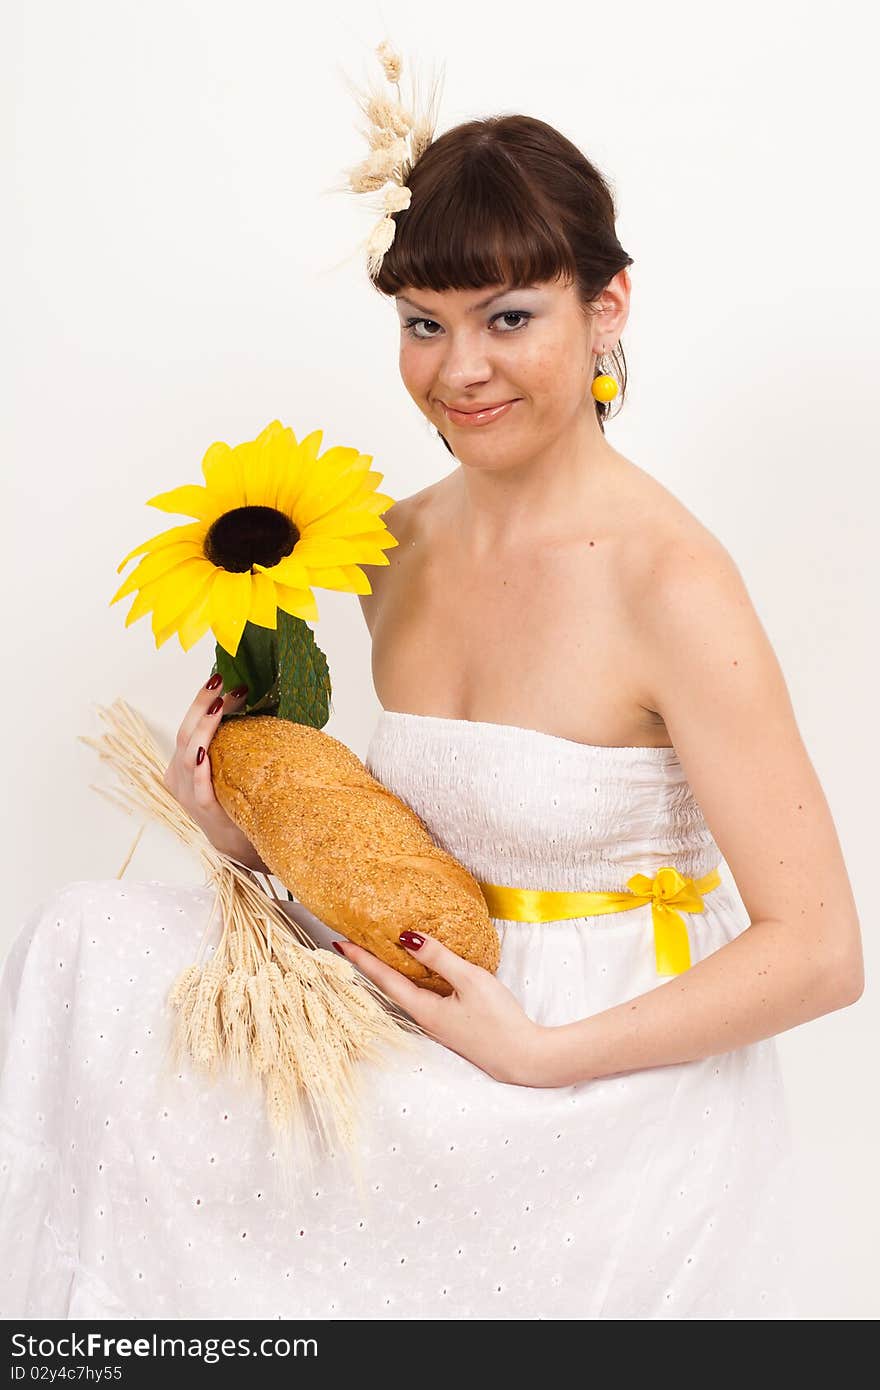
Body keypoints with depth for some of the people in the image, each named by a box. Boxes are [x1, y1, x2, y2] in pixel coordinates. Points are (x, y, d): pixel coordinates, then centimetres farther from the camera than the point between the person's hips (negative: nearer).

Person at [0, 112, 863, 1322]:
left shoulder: (668, 582, -19)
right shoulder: (401, 544, 3)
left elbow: (816, 953, -18)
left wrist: (537, 1051, -20)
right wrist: (256, 829, -6)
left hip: (619, 1084, -6)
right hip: (460, 1008, 7)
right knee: (97, 940, -11)